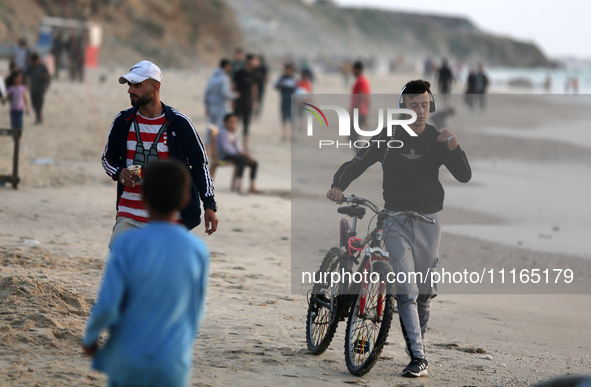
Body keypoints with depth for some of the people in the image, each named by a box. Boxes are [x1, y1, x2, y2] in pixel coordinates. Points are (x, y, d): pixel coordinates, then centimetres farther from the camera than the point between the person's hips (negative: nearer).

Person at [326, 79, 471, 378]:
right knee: (406, 291, -13)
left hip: (428, 221, 2)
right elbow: (357, 163, -3)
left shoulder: (437, 140, 2)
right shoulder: (389, 138, -2)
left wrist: (454, 148, -20)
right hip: (396, 221, -2)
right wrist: (338, 185, -22)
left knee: (424, 292, 8)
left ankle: (417, 341, 28)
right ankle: (418, 358, -17)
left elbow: (464, 176, -4)